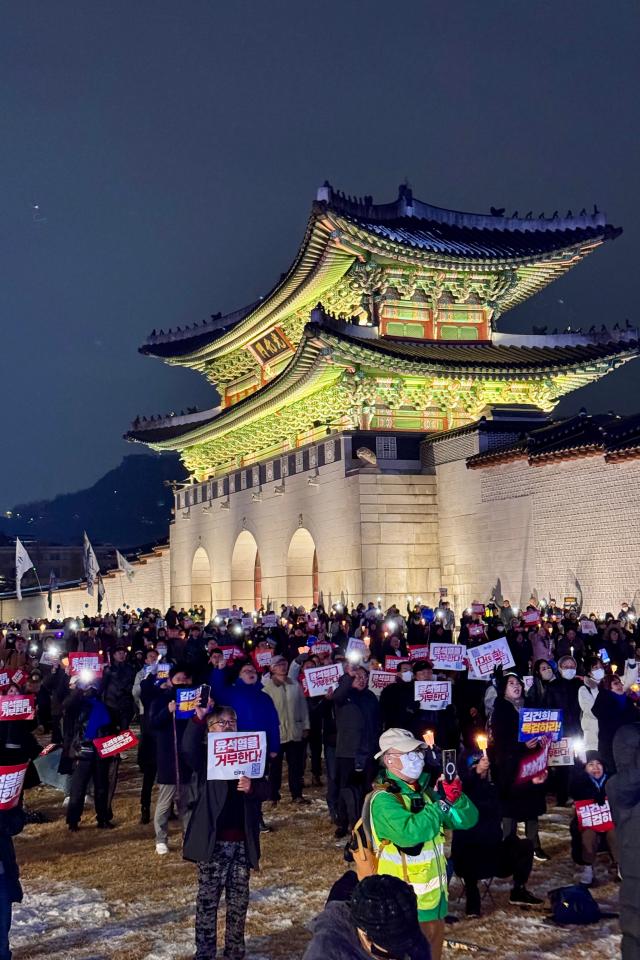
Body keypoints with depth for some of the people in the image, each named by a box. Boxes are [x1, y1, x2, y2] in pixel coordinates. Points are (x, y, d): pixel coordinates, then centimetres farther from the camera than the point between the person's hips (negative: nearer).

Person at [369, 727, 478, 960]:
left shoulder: (424, 790, 4)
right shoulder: (384, 799, -19)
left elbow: (468, 819, 2)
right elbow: (409, 832, -36)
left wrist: (456, 797, -19)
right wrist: (442, 803, -27)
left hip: (433, 893, 8)